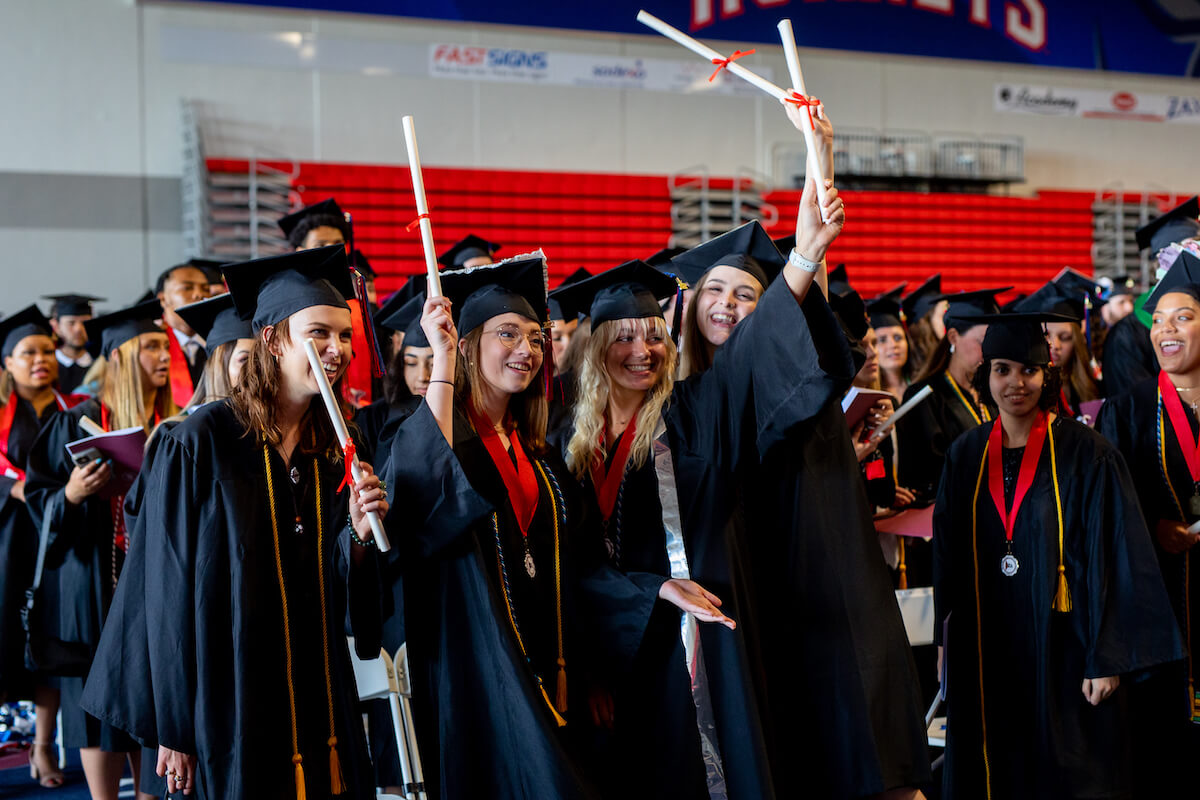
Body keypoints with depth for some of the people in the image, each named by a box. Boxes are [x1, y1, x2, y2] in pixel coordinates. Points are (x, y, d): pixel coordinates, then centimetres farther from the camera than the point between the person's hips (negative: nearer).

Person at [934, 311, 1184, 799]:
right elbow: (948, 555, 12)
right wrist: (947, 642, 9)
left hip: (1062, 647, -3)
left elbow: (1114, 559, -9)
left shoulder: (1085, 453, -6)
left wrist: (1107, 659, -13)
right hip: (987, 653, 4)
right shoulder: (967, 456, 6)